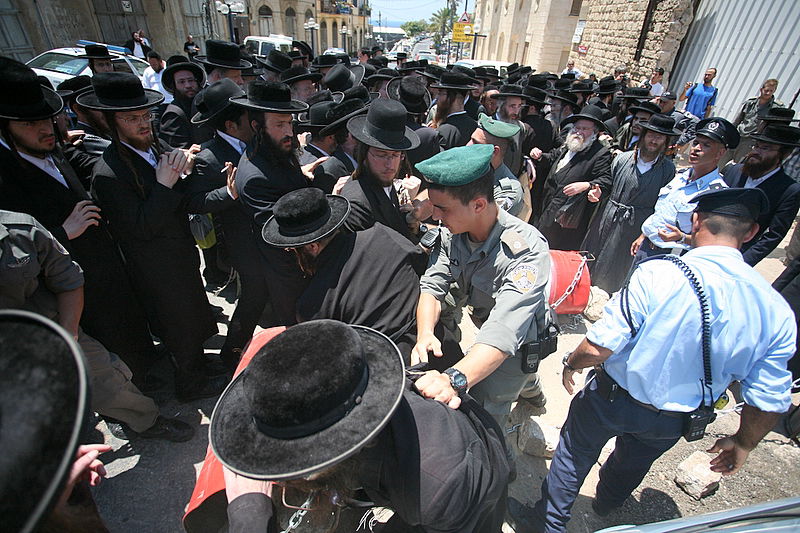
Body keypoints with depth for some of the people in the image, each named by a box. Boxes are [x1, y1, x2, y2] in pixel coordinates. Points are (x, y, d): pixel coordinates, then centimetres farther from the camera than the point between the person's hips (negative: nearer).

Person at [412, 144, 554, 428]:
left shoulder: (527, 250, -40)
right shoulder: (453, 233, -20)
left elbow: (505, 331, -50)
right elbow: (431, 285, -21)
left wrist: (454, 379, -64)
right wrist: (425, 334, -40)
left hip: (521, 343, -6)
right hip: (485, 325, 7)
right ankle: (532, 391, 72)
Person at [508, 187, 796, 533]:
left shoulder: (657, 274, -29)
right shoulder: (777, 311, -13)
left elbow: (599, 347, -29)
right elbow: (770, 400, -6)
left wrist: (571, 363, -7)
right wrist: (743, 443, 13)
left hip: (612, 400, -5)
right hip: (673, 424, 5)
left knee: (574, 456, 21)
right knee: (631, 466, 33)